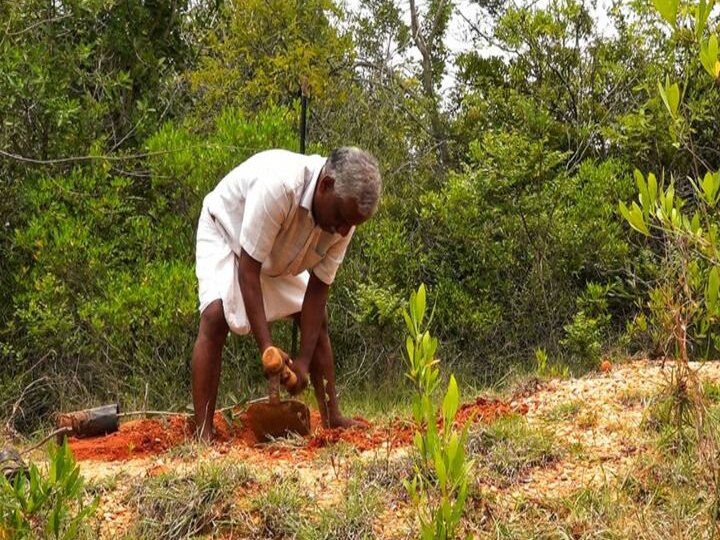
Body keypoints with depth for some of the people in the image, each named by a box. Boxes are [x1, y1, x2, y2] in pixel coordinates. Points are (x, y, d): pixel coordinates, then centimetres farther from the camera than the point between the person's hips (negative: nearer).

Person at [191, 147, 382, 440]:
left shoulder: (343, 219, -23)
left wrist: (303, 361, -23)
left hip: (281, 254, 6)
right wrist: (267, 349, -40)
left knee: (316, 319, 1)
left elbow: (317, 290, -17)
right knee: (216, 315, -26)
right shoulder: (279, 185, -43)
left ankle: (332, 417, 12)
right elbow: (247, 272, -38)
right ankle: (202, 433, -26)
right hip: (226, 231, -6)